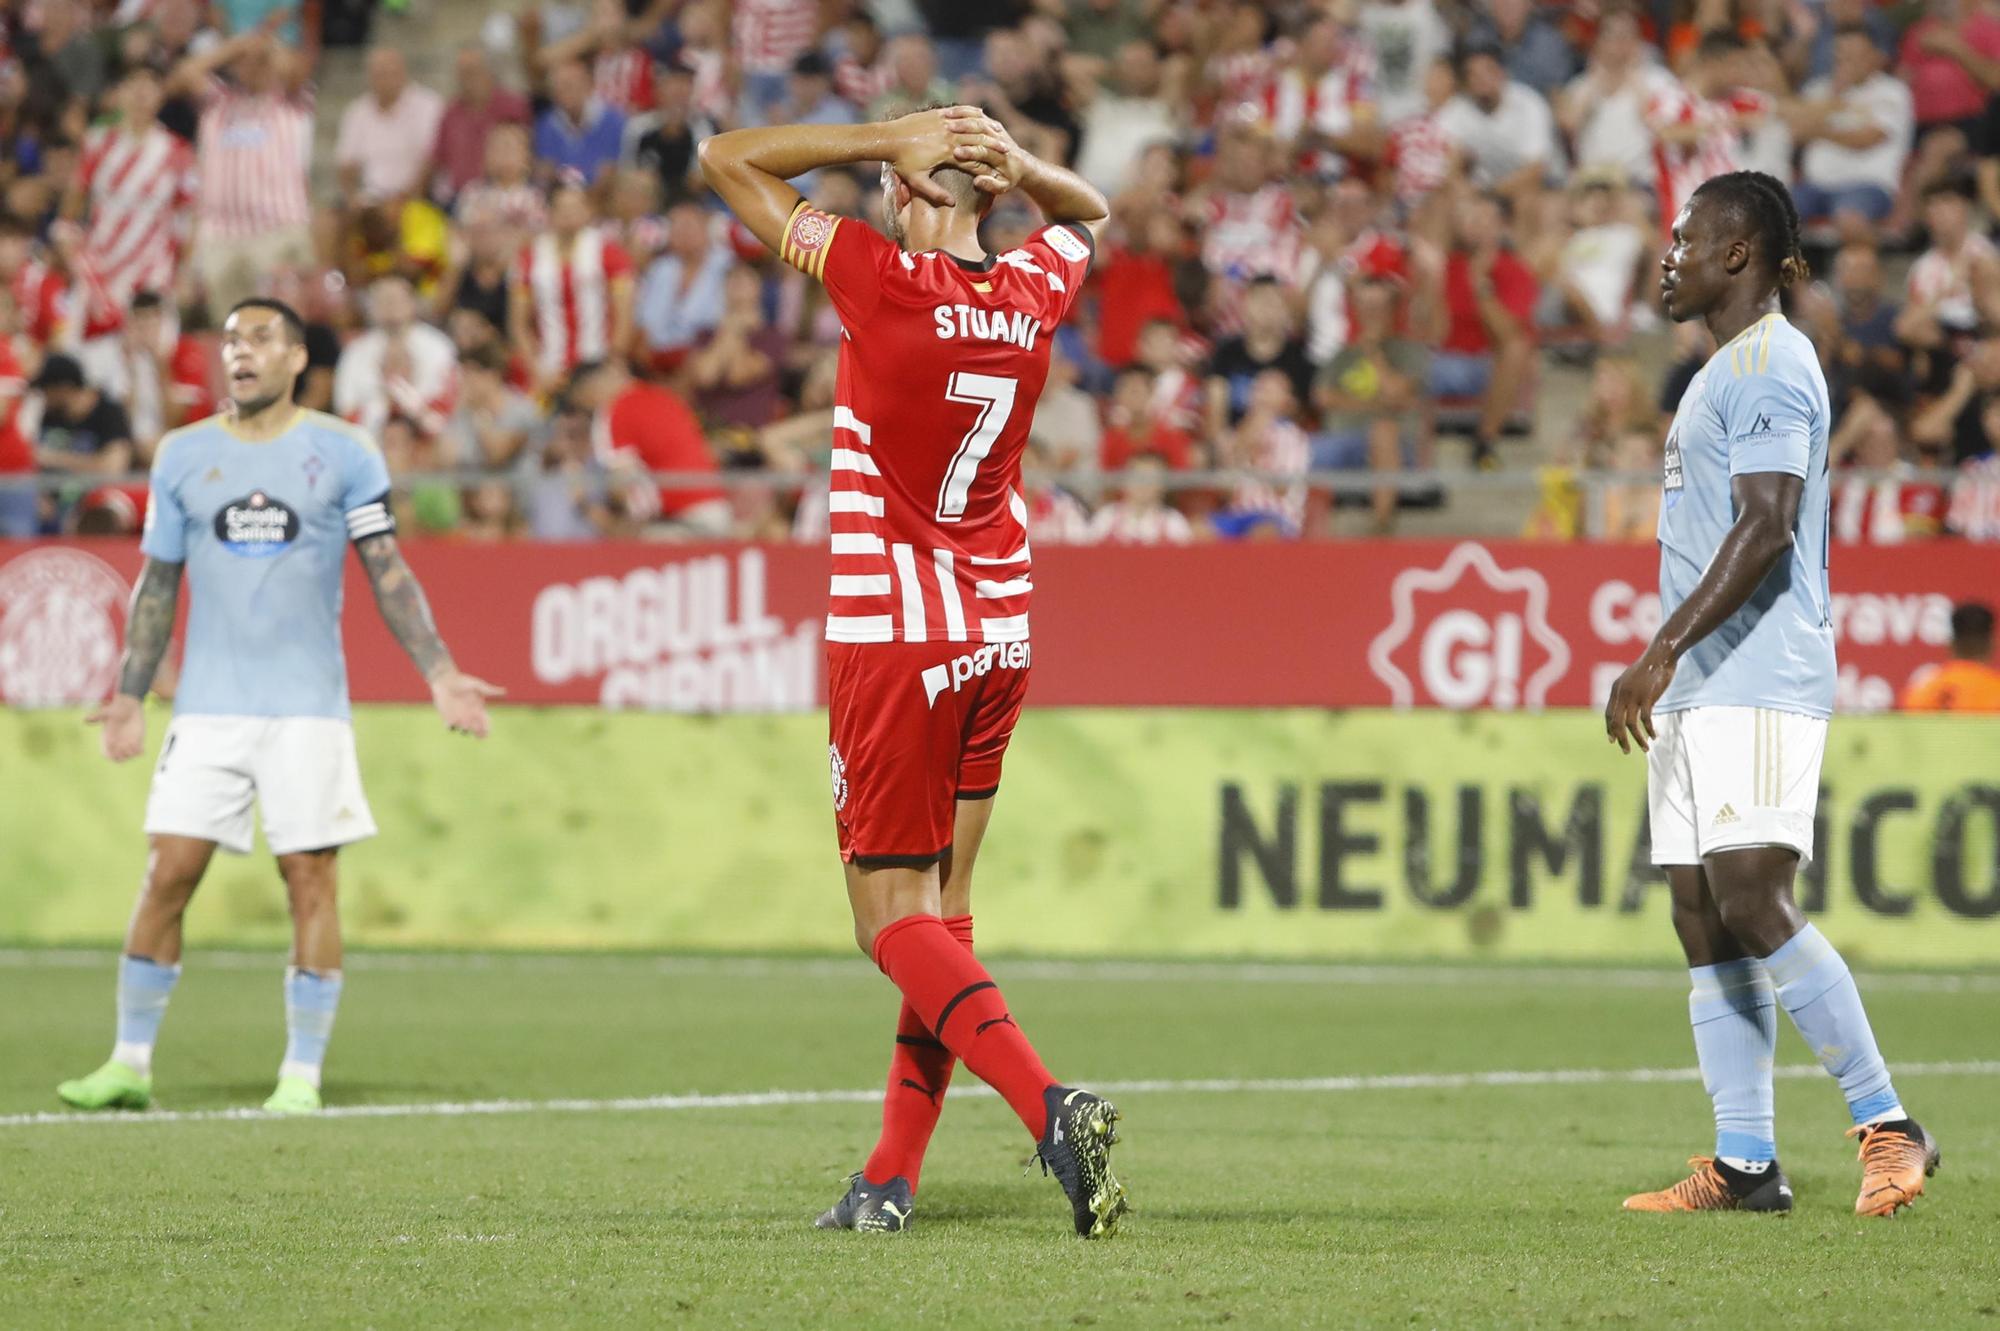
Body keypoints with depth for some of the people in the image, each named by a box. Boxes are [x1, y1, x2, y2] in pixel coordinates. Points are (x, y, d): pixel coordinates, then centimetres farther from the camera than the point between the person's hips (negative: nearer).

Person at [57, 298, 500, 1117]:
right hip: (208, 705, 2)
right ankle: (129, 1064, 5)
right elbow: (157, 584, 13)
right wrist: (128, 697, 9)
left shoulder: (343, 452, 2)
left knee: (309, 875, -4)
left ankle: (302, 1075, 3)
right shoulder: (182, 456, 8)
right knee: (169, 871, -4)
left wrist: (440, 674, -5)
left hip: (308, 705, -1)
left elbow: (389, 575, 3)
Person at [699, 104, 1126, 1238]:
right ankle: (893, 1178, 13)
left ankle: (1051, 1106, -24)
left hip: (893, 637, -6)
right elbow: (1090, 216, 27)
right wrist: (1019, 164, 5)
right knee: (943, 909, 11)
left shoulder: (885, 283, -14)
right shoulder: (1036, 293, 1)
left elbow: (726, 158, -6)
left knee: (893, 919, -5)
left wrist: (891, 136, -9)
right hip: (1002, 632, 6)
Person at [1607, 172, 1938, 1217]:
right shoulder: (1732, 366, 22)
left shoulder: (1766, 365, -10)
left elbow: (1767, 525, -20)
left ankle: (1887, 1127, -12)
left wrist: (1664, 650, -24)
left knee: (1753, 904, -17)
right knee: (1703, 922, 5)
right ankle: (1743, 1164, 5)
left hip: (1757, 687, -10)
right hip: (1700, 694, 10)